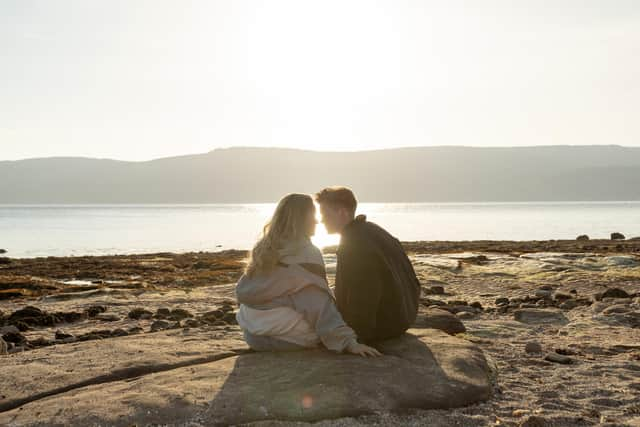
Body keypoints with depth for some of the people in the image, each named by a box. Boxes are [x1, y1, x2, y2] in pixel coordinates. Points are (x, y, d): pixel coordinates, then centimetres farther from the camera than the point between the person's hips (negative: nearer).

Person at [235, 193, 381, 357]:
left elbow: (242, 292, 10)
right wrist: (348, 341, -27)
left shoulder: (263, 249, 4)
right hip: (289, 338, -6)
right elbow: (320, 306, -24)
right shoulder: (306, 254, -16)